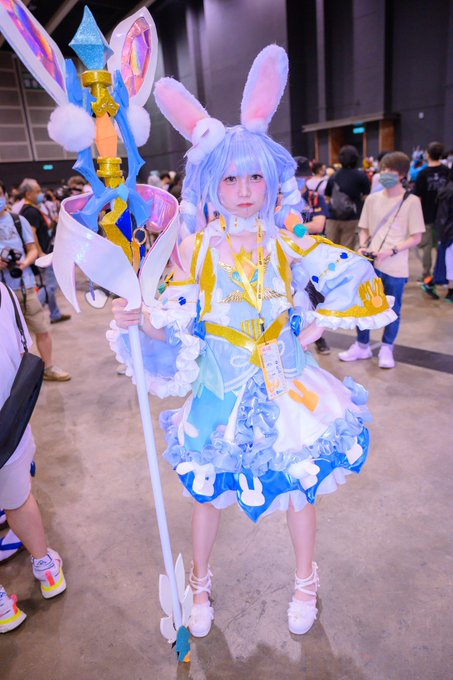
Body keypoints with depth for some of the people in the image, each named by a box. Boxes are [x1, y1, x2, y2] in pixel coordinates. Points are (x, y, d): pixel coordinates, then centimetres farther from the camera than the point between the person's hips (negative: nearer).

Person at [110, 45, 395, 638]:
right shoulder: (198, 251, -10)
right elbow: (176, 330, -12)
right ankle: (200, 582, 47)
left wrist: (316, 326, -10)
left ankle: (306, 583, 48)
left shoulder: (290, 244, -7)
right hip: (223, 396, 0)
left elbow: (362, 286, -1)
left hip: (288, 389, 1)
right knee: (209, 493, 16)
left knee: (301, 489, 17)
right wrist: (143, 324, -30)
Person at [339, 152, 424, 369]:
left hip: (395, 267, -3)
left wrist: (391, 251, -18)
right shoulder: (372, 199, 6)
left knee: (393, 309, 8)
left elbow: (416, 237, -5)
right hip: (370, 263, 4)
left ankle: (386, 348, 24)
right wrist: (363, 247, -6)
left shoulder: (411, 201, -5)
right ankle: (362, 346, 26)